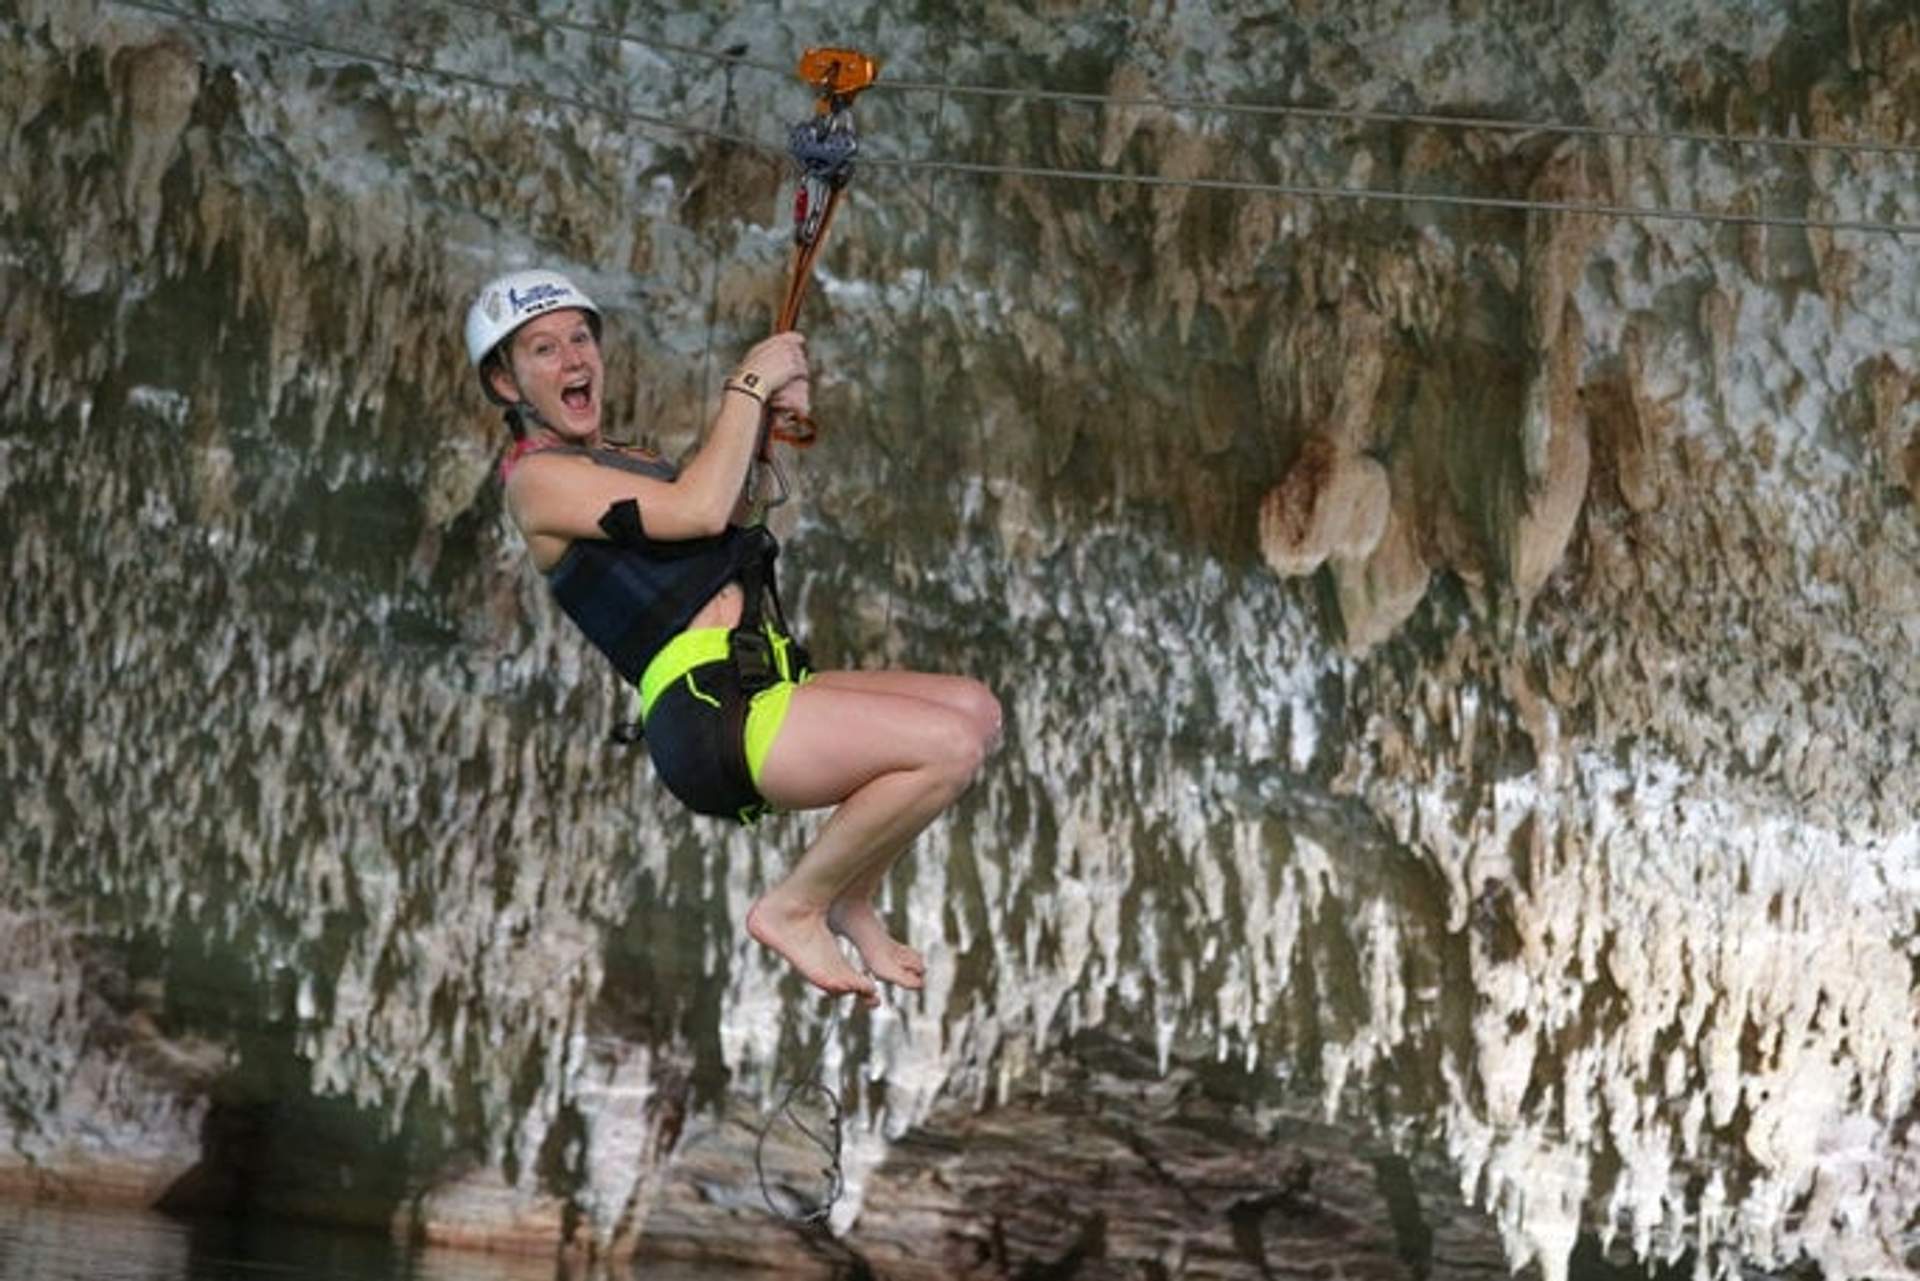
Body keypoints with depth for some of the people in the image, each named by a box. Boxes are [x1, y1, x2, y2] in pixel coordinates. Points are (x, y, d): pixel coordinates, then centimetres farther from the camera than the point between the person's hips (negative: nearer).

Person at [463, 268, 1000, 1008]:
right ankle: (794, 908, -5)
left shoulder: (628, 462, 26)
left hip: (760, 690, 10)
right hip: (707, 717, -9)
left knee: (974, 707, 6)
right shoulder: (538, 478, -2)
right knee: (949, 745, -21)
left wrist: (765, 415, 10)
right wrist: (749, 385, -2)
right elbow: (700, 510, -13)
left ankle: (853, 902, 13)